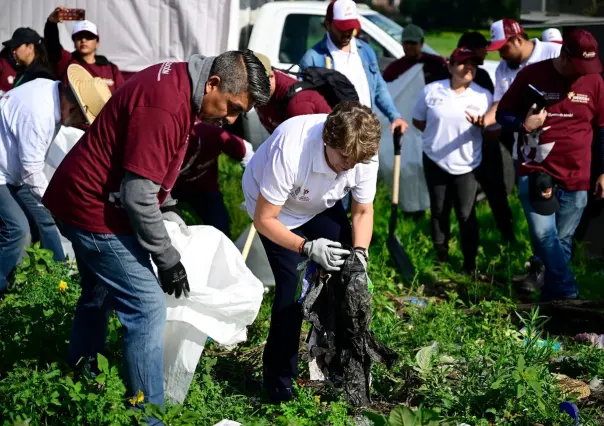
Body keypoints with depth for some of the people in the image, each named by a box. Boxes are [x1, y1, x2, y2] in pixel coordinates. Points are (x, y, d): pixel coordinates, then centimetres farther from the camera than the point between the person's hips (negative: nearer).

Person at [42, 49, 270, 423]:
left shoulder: (178, 83, 3)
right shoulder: (166, 107, -28)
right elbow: (138, 196, -27)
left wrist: (168, 209, 13)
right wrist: (168, 260, -18)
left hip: (81, 198, 11)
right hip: (97, 210, -11)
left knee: (98, 298, 24)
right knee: (147, 308, -10)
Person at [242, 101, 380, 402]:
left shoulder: (365, 155, -28)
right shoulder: (290, 150, -42)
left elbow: (363, 211, -10)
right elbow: (264, 219, -32)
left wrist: (359, 253, -27)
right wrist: (307, 247, -43)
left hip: (321, 205, 5)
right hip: (273, 208, -5)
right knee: (290, 285, -15)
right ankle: (278, 377, -2)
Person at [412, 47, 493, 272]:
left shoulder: (484, 96, -6)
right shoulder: (431, 90, -4)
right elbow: (418, 121, 7)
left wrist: (482, 125, -22)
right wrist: (439, 134, 3)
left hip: (466, 165, -1)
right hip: (435, 162, 2)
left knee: (466, 215, 2)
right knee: (439, 212, 14)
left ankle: (470, 264, 12)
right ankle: (441, 259, 28)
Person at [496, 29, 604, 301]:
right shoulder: (532, 75, -4)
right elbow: (503, 114, 5)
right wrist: (524, 125, -17)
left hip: (576, 178, 2)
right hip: (535, 173, -2)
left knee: (562, 241, 8)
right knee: (544, 236, -15)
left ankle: (551, 299, 19)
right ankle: (569, 297, -15)